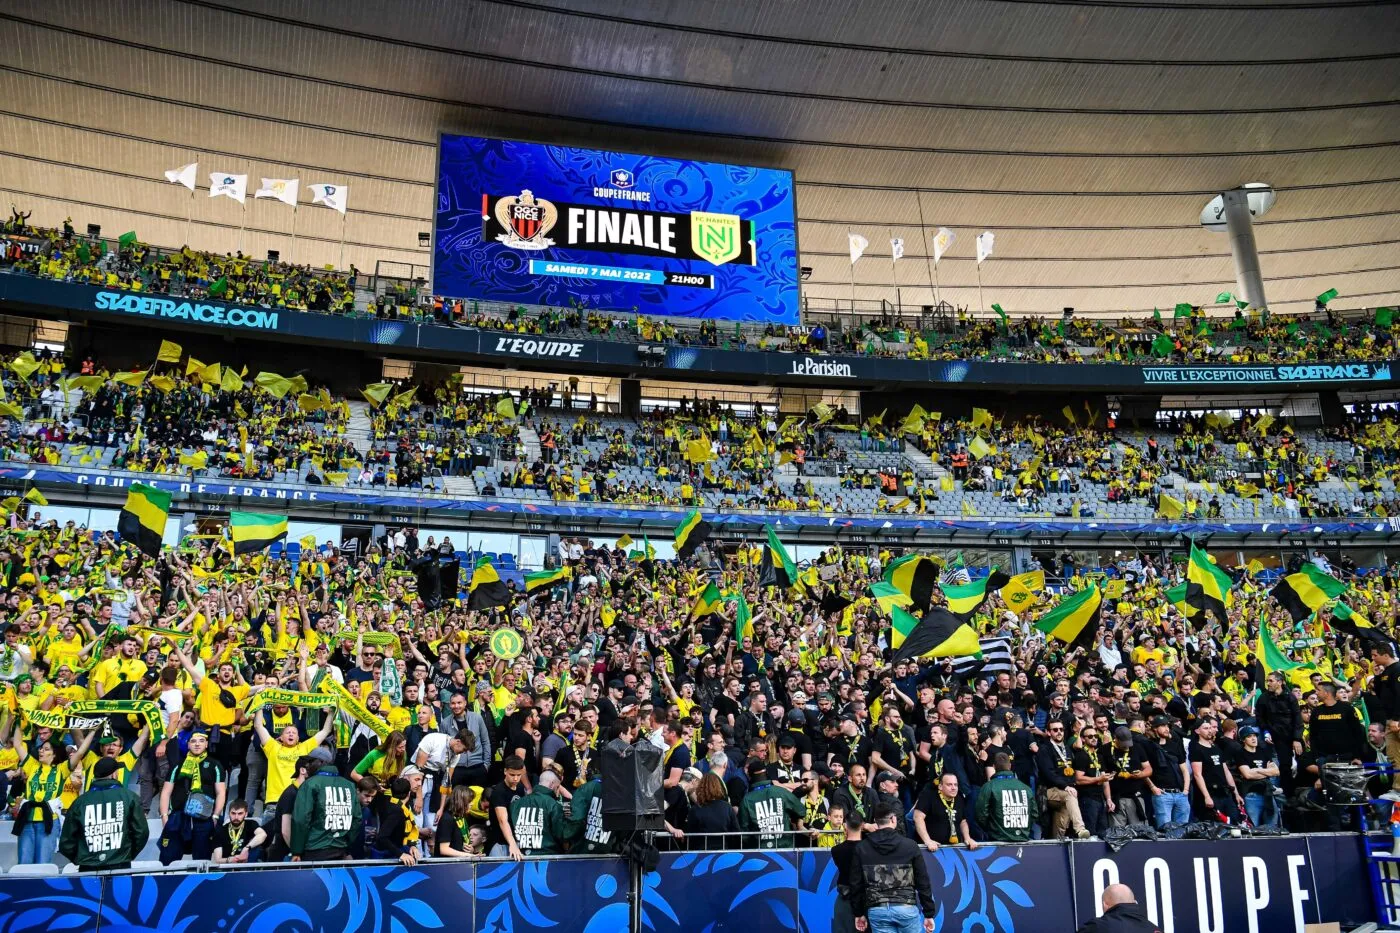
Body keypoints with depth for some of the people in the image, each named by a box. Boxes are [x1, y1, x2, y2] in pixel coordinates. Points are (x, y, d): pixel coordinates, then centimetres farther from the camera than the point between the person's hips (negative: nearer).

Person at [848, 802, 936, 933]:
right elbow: (923, 882, 1)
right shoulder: (910, 845, 0)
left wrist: (859, 913, 15)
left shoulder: (862, 848, 4)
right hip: (906, 908, -1)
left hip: (877, 910, 1)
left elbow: (856, 884, 6)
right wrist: (929, 914, 7)